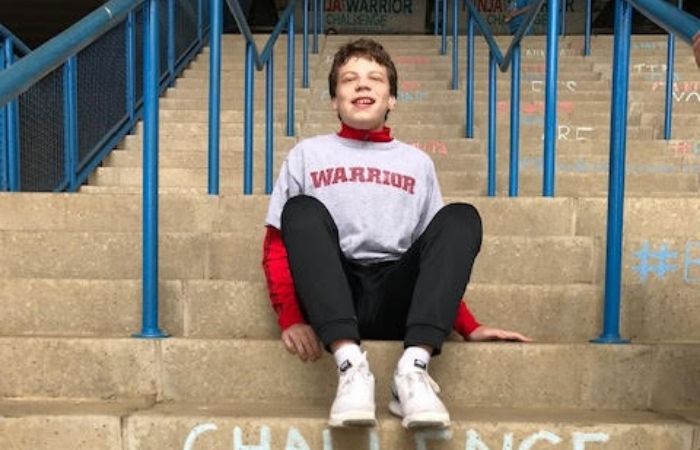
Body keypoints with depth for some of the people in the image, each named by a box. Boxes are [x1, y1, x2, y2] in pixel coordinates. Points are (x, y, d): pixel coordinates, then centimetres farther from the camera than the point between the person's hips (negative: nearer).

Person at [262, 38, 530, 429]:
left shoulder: (418, 162, 21)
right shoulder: (308, 154, 15)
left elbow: (440, 251, 18)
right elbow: (278, 246, 8)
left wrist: (469, 327, 3)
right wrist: (291, 318, -10)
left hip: (397, 299, 2)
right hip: (329, 301, -1)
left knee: (462, 217, -20)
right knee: (303, 209, -26)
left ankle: (414, 368, -37)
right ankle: (351, 364, -39)